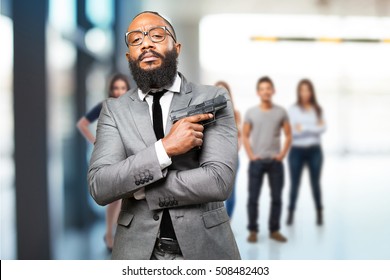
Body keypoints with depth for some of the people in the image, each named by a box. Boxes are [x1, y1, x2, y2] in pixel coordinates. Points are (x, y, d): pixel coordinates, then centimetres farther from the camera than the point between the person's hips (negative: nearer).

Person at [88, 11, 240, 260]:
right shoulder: (114, 110, 0)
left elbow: (219, 181, -16)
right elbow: (99, 187, -12)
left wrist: (136, 188, -13)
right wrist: (164, 148, -22)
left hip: (204, 247, -1)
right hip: (137, 250, 1)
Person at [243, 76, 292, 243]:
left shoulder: (281, 112, 3)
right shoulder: (251, 112, 1)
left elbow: (288, 136, 7)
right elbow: (245, 136, 5)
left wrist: (282, 154, -4)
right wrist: (251, 155, -6)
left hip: (275, 162, 1)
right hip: (256, 161, -1)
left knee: (276, 198, 4)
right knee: (253, 197, 0)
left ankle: (274, 230, 15)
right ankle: (253, 230, 9)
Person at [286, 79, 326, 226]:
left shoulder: (318, 109, 6)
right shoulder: (292, 110, -2)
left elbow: (323, 128, -5)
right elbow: (291, 131, -10)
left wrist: (303, 127, -12)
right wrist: (314, 127, -13)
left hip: (314, 151, 2)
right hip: (297, 151, -2)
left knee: (315, 183, 7)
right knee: (294, 183, 3)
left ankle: (319, 213, 17)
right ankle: (291, 213, 13)